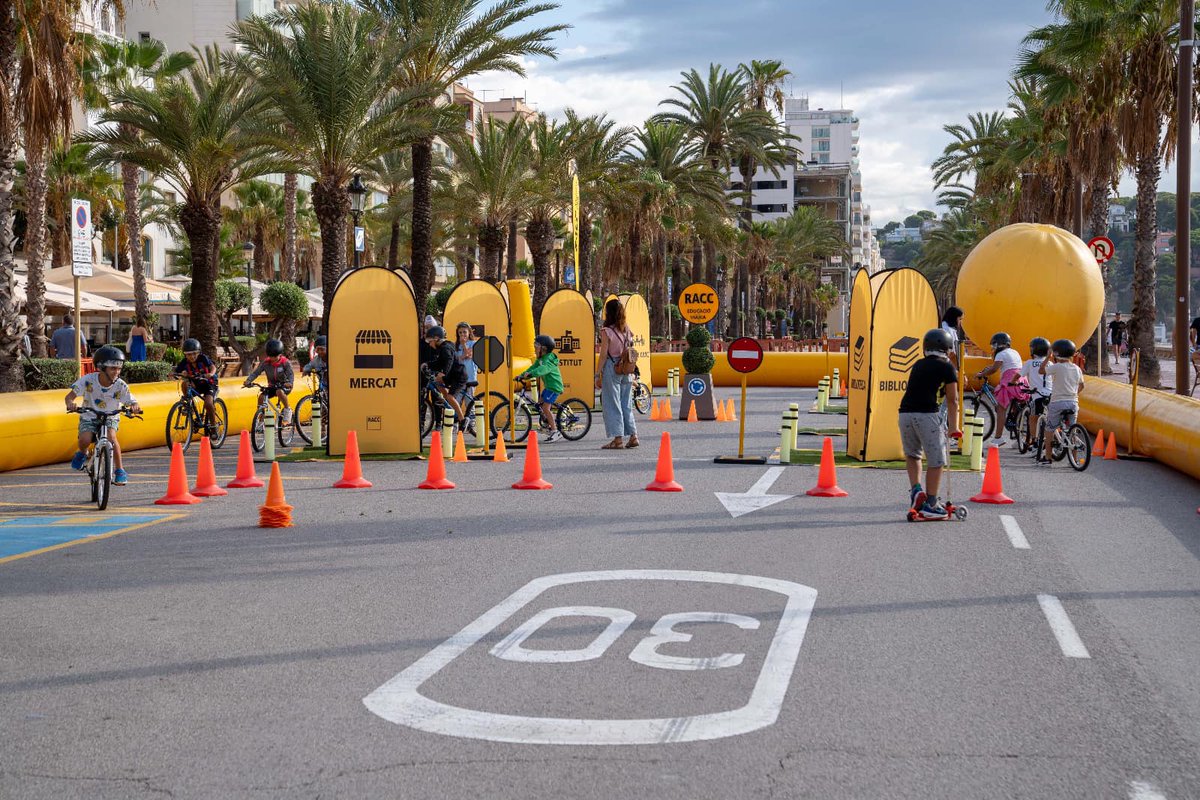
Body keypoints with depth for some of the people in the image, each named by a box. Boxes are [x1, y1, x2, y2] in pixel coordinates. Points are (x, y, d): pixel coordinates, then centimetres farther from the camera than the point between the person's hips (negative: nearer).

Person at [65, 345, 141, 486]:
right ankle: (82, 453, 12)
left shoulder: (121, 386, -15)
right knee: (85, 439, -28)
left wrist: (135, 407, -41)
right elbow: (69, 396, -15)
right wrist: (70, 403, -39)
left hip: (110, 418, 0)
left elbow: (132, 403, -16)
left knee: (111, 436, -32)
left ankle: (120, 471, -17)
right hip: (89, 417, 0)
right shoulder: (88, 380, -18)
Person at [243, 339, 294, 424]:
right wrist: (248, 381, -31)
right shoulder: (265, 363, -6)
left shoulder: (285, 363, -14)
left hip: (284, 386, -4)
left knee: (279, 392, -38)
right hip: (272, 386, 4)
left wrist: (289, 383, -46)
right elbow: (256, 372, -13)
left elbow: (290, 374, -23)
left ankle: (287, 410, -15)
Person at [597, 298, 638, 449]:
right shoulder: (627, 330, 7)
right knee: (627, 404, 13)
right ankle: (633, 436, 11)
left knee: (612, 405, 0)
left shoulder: (607, 331, -10)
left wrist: (598, 375, -5)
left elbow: (604, 355, -10)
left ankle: (618, 439, -2)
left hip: (611, 369, -6)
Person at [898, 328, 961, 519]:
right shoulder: (947, 367, 5)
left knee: (912, 454, 26)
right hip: (927, 415, -5)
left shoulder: (918, 365, 20)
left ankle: (915, 490, 10)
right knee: (936, 461, 5)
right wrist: (954, 428, 15)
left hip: (905, 413, 5)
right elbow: (952, 400, 7)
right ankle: (930, 504, 5)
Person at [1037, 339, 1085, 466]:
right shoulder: (1077, 369, 7)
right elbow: (1081, 385, 18)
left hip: (1057, 402, -5)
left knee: (1049, 430, 7)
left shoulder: (1057, 367, -12)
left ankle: (1047, 458, 8)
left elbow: (1041, 370, -3)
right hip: (1073, 403, 5)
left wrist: (1048, 357, 3)